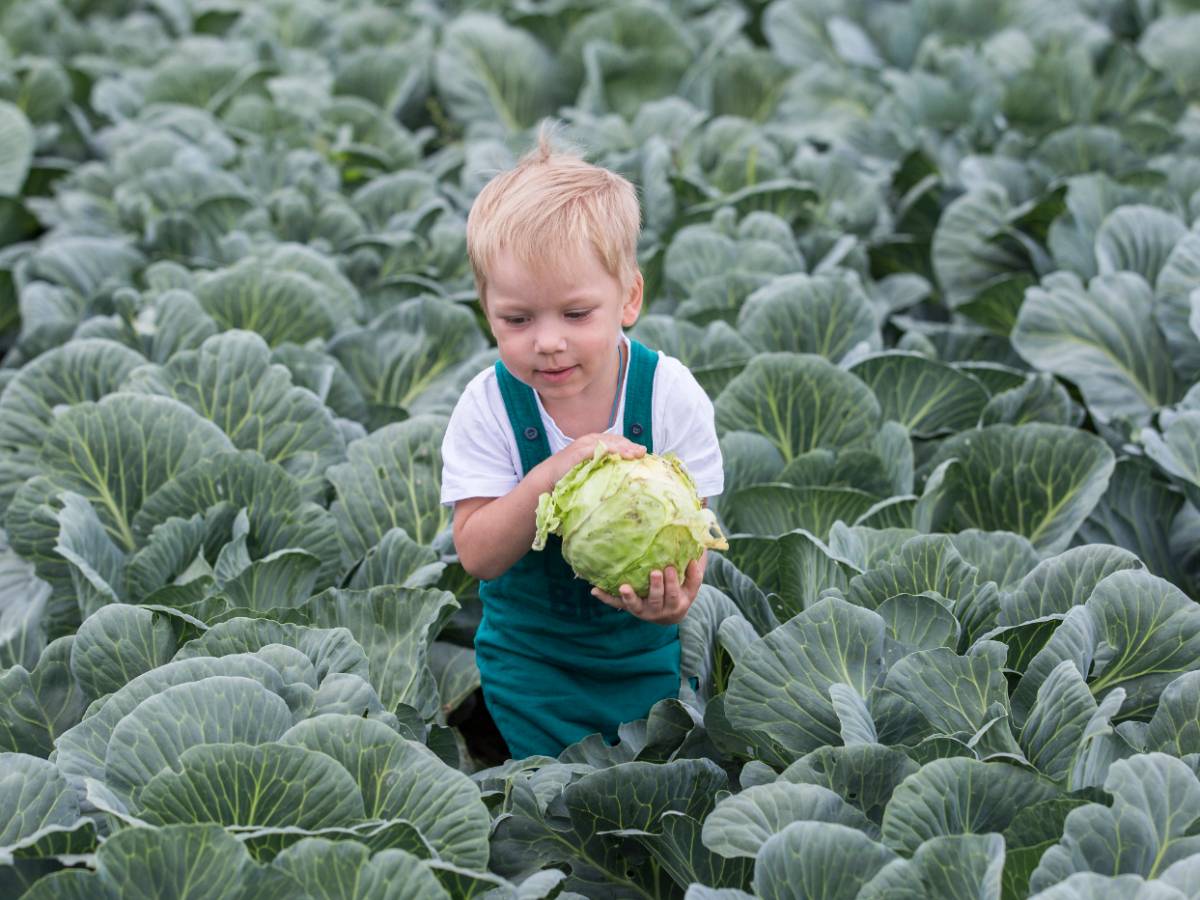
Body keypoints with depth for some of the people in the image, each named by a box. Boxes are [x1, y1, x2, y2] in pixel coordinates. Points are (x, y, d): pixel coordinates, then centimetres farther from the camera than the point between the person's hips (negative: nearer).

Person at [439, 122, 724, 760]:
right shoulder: (488, 407, -16)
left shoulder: (670, 395, -16)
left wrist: (674, 594, -38)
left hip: (649, 652, 1)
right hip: (531, 658, 0)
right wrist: (553, 473, -37)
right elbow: (478, 555, -20)